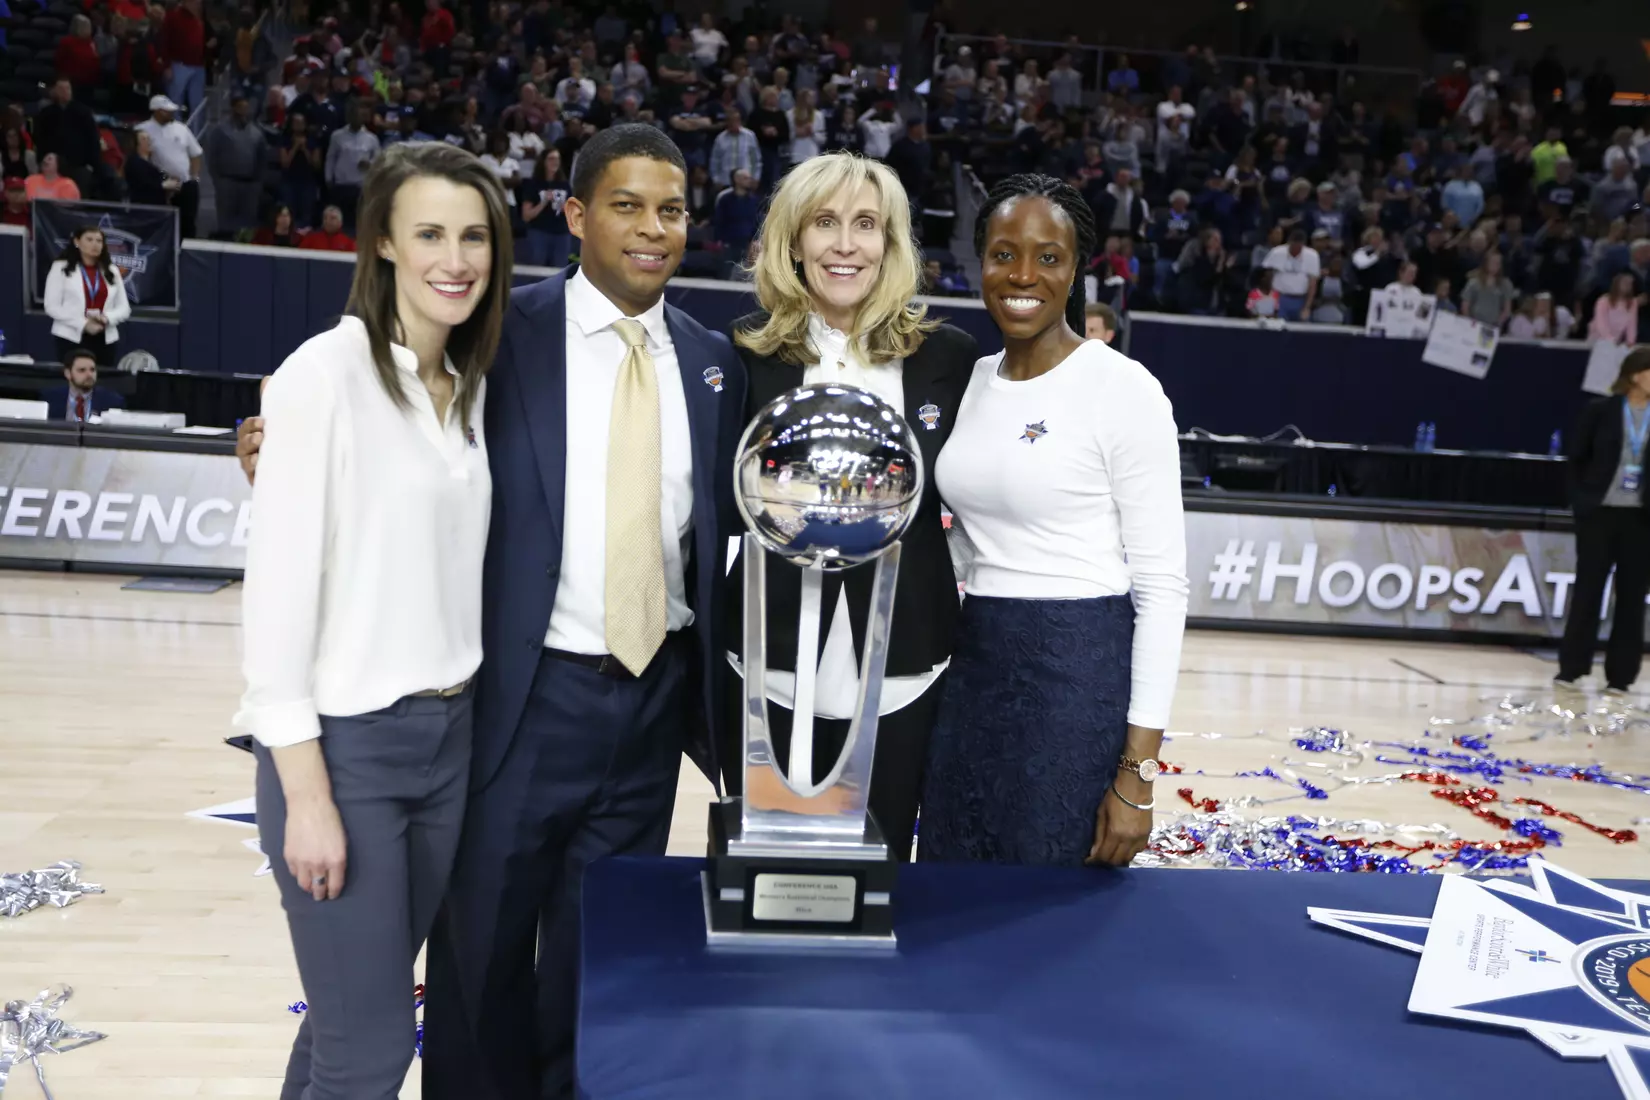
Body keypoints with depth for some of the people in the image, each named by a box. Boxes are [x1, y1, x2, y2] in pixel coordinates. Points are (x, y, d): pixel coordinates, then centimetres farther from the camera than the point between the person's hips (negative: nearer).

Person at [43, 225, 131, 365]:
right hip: (71, 337, -3)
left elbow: (124, 308, 11)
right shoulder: (61, 268, 3)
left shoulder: (112, 270, 13)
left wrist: (107, 318, -12)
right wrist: (83, 324, -16)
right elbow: (52, 307, -4)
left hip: (105, 339, 3)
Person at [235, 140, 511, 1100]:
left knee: (359, 1015, 15)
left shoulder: (472, 385, 9)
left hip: (451, 736, 6)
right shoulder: (326, 373, -12)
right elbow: (279, 585, -14)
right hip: (344, 743, -6)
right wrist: (306, 795, -15)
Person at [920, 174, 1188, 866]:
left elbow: (1162, 584, -12)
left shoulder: (1124, 389, -10)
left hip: (1080, 678, -6)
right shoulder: (971, 381, 8)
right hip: (972, 676, 6)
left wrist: (1137, 773, -15)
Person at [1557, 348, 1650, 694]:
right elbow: (1575, 455, 1)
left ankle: (1620, 674, 13)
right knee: (1588, 590, 4)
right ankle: (1570, 668, 13)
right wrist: (1582, 499, -3)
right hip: (1599, 512, -2)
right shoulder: (1601, 410, -3)